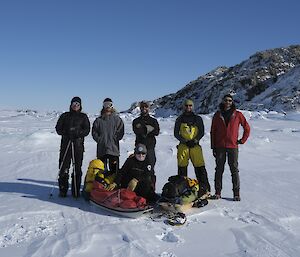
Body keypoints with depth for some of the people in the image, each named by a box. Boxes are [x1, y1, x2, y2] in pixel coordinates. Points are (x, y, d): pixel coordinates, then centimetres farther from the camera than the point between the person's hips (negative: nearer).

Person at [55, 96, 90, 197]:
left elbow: (87, 130, 1)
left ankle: (76, 191, 7)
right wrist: (66, 133, -10)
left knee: (77, 168, 0)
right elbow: (58, 128, 8)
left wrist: (77, 133, -16)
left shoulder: (83, 117, 11)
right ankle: (63, 190, 6)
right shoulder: (65, 116, 14)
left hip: (78, 145, 0)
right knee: (64, 167, -2)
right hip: (65, 144, 1)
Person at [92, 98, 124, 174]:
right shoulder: (98, 120, 10)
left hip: (113, 148, -1)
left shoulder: (117, 119, 7)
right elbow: (94, 132, 8)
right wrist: (99, 140, -4)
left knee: (114, 169, -1)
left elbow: (120, 132, 3)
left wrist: (114, 139, -7)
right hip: (101, 148, 2)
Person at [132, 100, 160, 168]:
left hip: (150, 147, 0)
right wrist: (147, 129, -11)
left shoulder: (153, 121, 12)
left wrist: (142, 129, -8)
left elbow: (156, 132, -4)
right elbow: (136, 131, -7)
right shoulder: (136, 121, 12)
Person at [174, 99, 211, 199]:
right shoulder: (180, 119, 12)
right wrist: (185, 141, -7)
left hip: (195, 145, 0)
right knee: (182, 168, 0)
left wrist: (195, 140, -9)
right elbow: (176, 133, 7)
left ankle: (205, 189, -5)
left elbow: (201, 132, 8)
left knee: (200, 167, -8)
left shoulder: (198, 119, 12)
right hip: (183, 146, 1)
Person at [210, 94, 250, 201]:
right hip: (220, 147, 1)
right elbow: (213, 131, 9)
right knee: (219, 169, 5)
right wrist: (213, 147, 4)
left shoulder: (238, 115, 4)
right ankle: (218, 192, 11)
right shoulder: (217, 115, 8)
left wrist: (242, 140, 3)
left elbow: (247, 128, 11)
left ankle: (236, 193, 6)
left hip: (233, 146, -1)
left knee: (234, 170, 1)